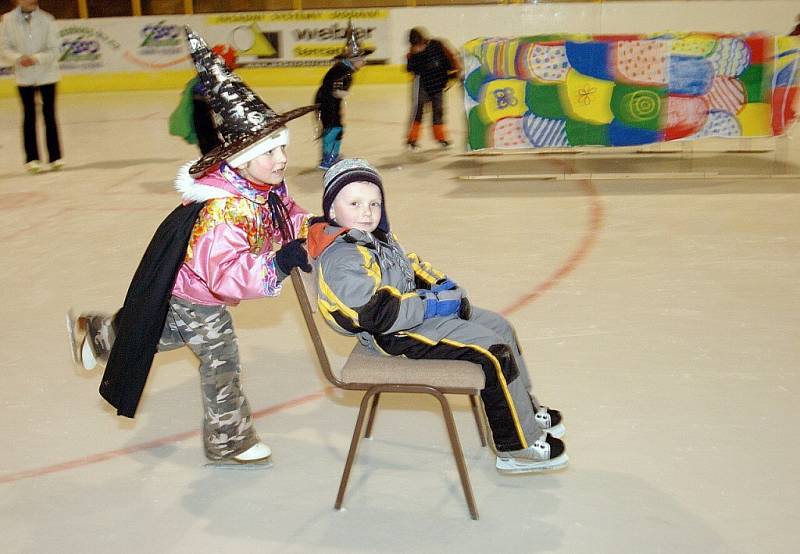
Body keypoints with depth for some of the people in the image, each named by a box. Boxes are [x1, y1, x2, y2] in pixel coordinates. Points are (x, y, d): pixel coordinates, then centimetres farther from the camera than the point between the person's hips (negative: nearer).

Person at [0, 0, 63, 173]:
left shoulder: (47, 19, -10)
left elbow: (54, 49, -9)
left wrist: (36, 58, -23)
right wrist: (18, 58, -20)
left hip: (47, 74, 0)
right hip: (23, 76, 1)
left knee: (49, 114, 6)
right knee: (29, 116, 5)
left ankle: (55, 157, 16)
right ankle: (32, 158, 12)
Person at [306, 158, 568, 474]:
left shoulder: (374, 238, 10)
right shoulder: (340, 259, -23)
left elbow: (410, 267, 22)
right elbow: (376, 312, -30)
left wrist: (439, 284, 3)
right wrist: (431, 306, -23)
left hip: (417, 309, 11)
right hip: (398, 336, -11)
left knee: (498, 326, 14)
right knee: (493, 352, -16)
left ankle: (525, 408, 29)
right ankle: (519, 446, -5)